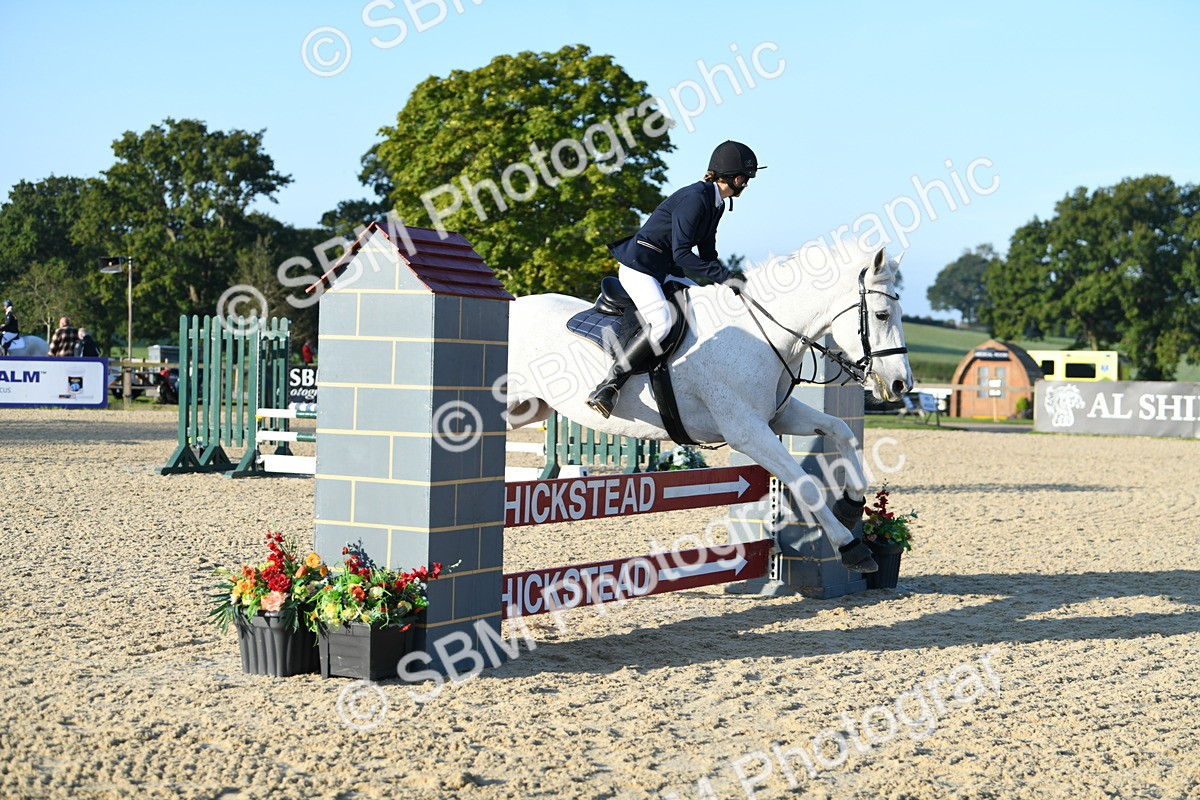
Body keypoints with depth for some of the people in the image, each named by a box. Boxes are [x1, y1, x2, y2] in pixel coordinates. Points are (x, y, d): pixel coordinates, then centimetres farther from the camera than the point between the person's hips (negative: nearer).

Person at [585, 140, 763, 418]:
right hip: (638, 266, -11)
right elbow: (681, 254, -25)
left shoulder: (716, 204, 10)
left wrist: (729, 276, 1)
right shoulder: (695, 198, -20)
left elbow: (707, 254, 16)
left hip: (664, 271, 11)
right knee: (661, 323, -29)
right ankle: (607, 388, -26)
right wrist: (723, 276, -26)